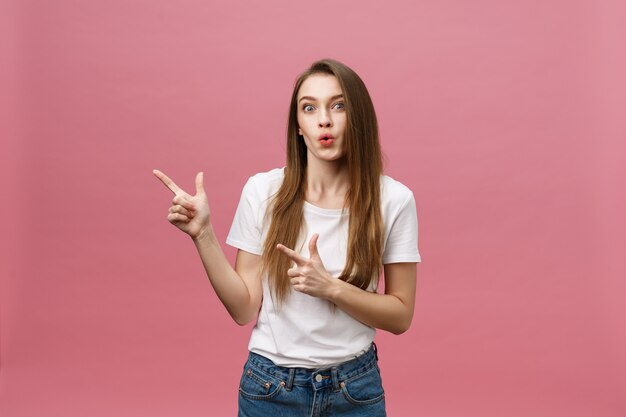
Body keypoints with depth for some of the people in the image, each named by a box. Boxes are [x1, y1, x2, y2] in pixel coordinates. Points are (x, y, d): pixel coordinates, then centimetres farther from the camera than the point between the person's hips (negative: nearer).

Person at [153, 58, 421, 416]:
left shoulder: (392, 199, -11)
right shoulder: (263, 191, -9)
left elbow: (400, 316, -6)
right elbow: (245, 309, -6)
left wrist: (330, 288, -21)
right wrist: (203, 235, -17)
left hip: (355, 388, 0)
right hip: (270, 387, 1)